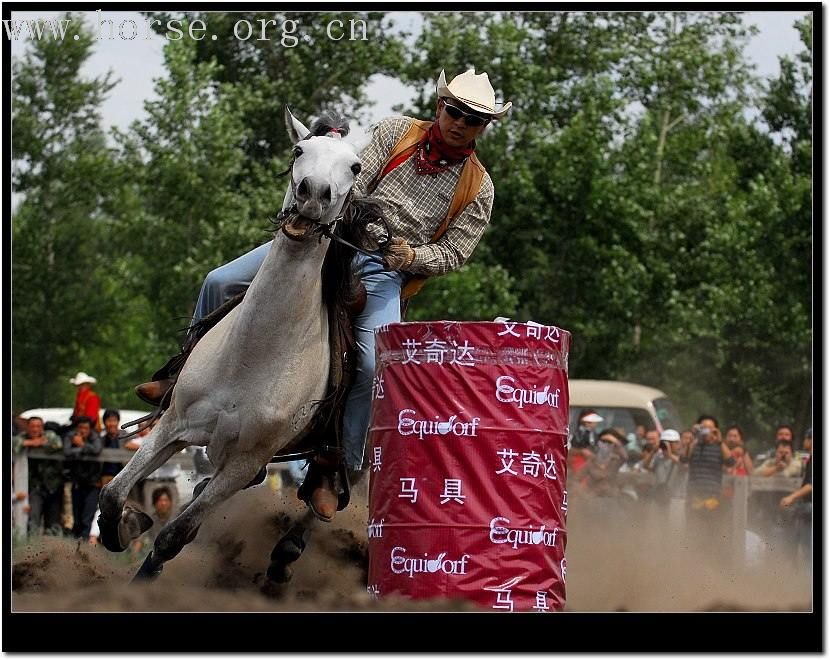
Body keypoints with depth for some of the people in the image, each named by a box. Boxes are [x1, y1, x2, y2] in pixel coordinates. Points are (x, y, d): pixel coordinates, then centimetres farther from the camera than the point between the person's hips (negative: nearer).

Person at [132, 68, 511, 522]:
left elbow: (455, 251, 6)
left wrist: (412, 256, -13)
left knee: (377, 365, -28)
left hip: (384, 274, -1)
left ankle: (330, 467, -15)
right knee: (221, 282, -9)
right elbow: (354, 183, -1)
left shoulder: (479, 189, 7)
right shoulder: (395, 133, 8)